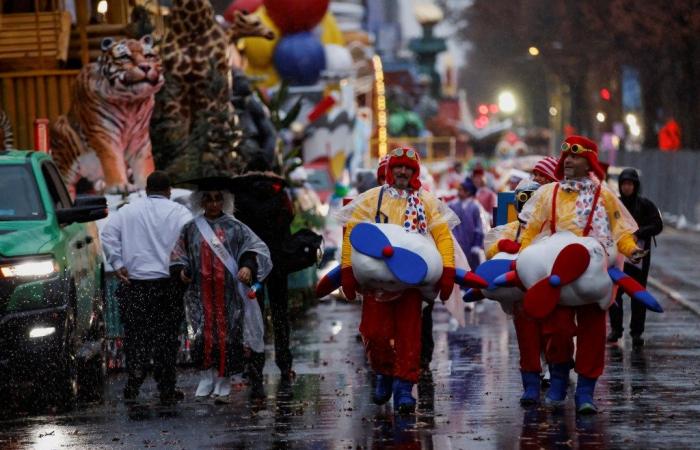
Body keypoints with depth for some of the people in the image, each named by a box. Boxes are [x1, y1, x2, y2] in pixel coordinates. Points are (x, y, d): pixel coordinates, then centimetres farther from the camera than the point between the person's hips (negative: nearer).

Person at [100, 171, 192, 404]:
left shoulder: (128, 210, 8)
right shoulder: (178, 212, 2)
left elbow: (108, 233, -2)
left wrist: (117, 263, -2)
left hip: (134, 283, 1)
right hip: (167, 284, -1)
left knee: (135, 334, 8)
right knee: (166, 337, 4)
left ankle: (134, 383, -1)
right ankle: (167, 389, 6)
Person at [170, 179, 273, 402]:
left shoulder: (235, 227, 4)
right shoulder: (191, 229, 8)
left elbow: (255, 247, -2)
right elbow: (179, 255, 15)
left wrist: (248, 266, -20)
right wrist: (182, 270, -4)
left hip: (228, 291, -1)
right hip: (202, 290, 1)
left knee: (227, 335, -2)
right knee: (204, 332, -7)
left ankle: (223, 383, 6)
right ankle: (206, 378, 3)